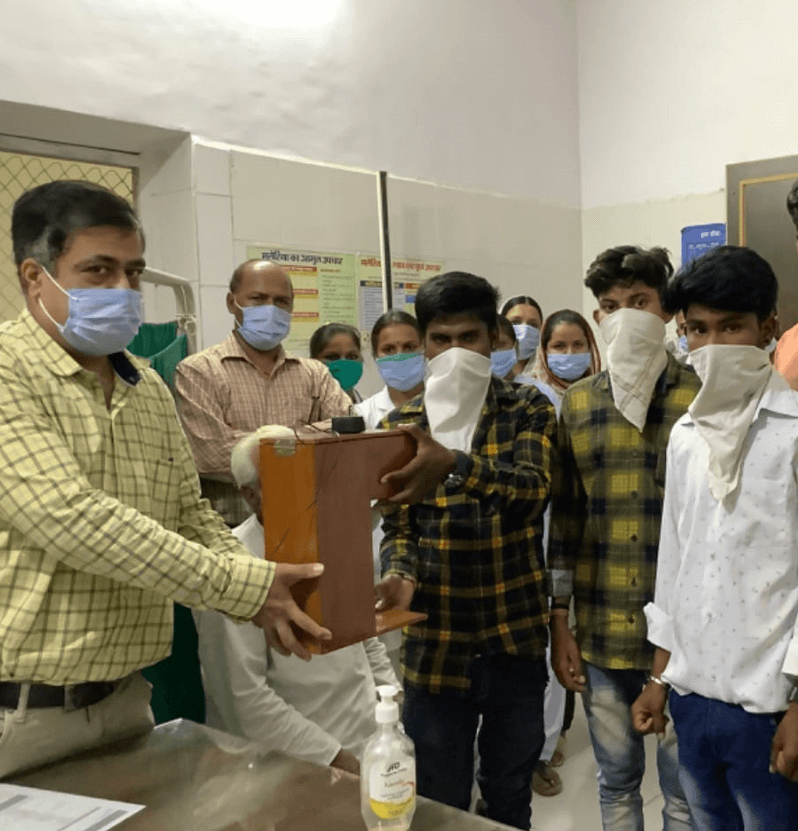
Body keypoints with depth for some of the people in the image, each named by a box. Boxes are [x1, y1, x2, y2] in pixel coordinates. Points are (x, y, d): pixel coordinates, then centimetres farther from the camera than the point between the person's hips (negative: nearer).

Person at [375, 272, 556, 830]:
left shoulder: (528, 410, -2)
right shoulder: (402, 424, 5)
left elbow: (531, 490, -20)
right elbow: (397, 525, 3)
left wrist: (453, 463, -38)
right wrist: (400, 574, -19)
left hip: (516, 639, -1)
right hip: (435, 643, 1)